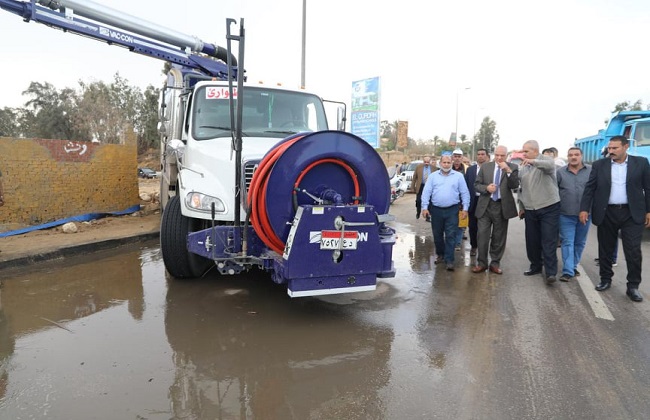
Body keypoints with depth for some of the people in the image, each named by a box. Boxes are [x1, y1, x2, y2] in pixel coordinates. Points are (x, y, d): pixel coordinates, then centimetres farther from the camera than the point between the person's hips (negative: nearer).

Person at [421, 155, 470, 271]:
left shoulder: (458, 176, 4)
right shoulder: (433, 176, 6)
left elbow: (465, 193, 4)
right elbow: (426, 192, 2)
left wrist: (465, 208, -2)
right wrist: (425, 207, -6)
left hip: (452, 210, -2)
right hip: (436, 210, 2)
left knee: (451, 236, -4)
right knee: (437, 235, 11)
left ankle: (449, 260, 0)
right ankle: (440, 255, 29)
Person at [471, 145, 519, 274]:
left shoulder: (513, 167, 1)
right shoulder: (485, 167, 5)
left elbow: (515, 186, -11)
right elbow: (476, 184, 6)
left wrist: (508, 170, -21)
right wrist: (486, 188, -14)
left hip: (502, 206, 0)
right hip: (485, 205, 1)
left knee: (499, 237, 9)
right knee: (482, 235, 1)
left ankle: (495, 263, 21)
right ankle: (481, 263, 12)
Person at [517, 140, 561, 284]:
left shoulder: (546, 160, -5)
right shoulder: (523, 167, 9)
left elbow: (550, 166, -31)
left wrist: (534, 161, -48)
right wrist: (521, 206, 17)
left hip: (549, 208, -5)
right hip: (530, 210, 5)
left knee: (549, 241, -4)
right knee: (532, 240, 12)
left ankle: (551, 272, 0)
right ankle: (536, 266, 27)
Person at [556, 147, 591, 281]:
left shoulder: (591, 171, 2)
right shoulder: (560, 172, 1)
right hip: (566, 215, -2)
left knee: (580, 243, 12)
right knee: (567, 242, -3)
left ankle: (573, 266, 27)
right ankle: (568, 271, -4)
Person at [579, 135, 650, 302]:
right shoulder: (599, 165, 2)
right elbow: (589, 188, 2)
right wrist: (584, 209, -6)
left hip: (632, 214, -1)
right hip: (606, 213, 1)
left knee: (633, 251, -1)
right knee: (605, 249, 10)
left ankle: (633, 286, 9)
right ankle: (605, 279, 25)